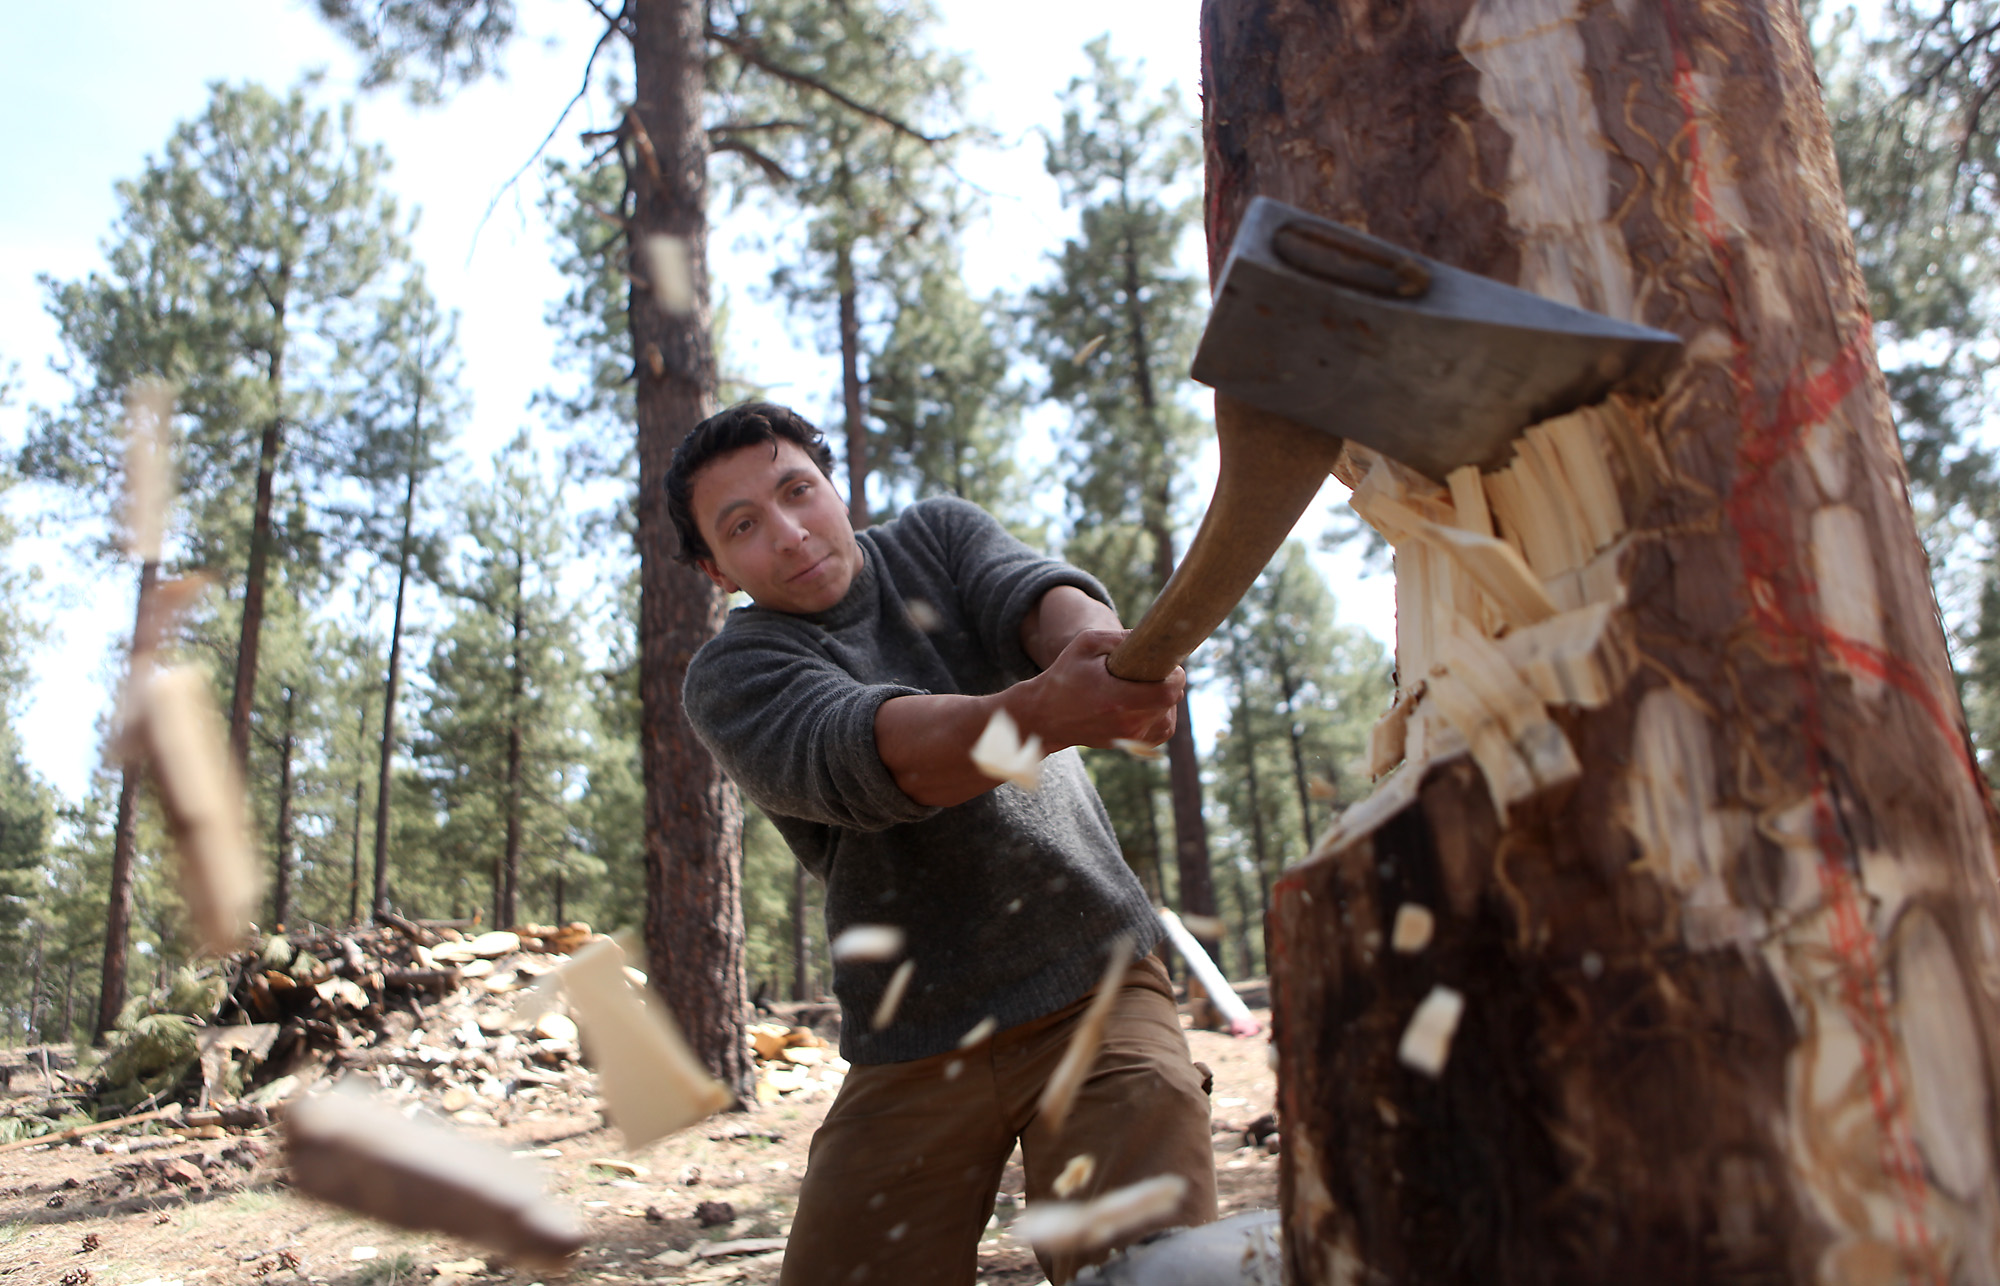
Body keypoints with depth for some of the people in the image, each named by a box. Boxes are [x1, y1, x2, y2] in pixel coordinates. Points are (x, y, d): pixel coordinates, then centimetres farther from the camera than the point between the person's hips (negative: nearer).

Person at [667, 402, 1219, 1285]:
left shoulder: (939, 535, 8)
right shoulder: (731, 677, -4)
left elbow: (1046, 595, -13)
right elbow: (871, 753, -24)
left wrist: (1107, 650, -38)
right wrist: (1048, 710, -44)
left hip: (1097, 986, 0)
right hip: (915, 1050, 0)